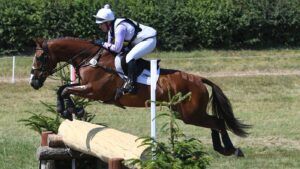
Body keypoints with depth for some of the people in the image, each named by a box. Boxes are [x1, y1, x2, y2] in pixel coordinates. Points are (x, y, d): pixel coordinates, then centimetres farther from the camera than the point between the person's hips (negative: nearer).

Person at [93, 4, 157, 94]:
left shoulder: (120, 27, -27)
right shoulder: (111, 28, 2)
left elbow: (117, 49, -26)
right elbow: (111, 44, 12)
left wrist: (103, 44, -18)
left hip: (149, 41, -11)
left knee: (130, 58, -26)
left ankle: (131, 84, -26)